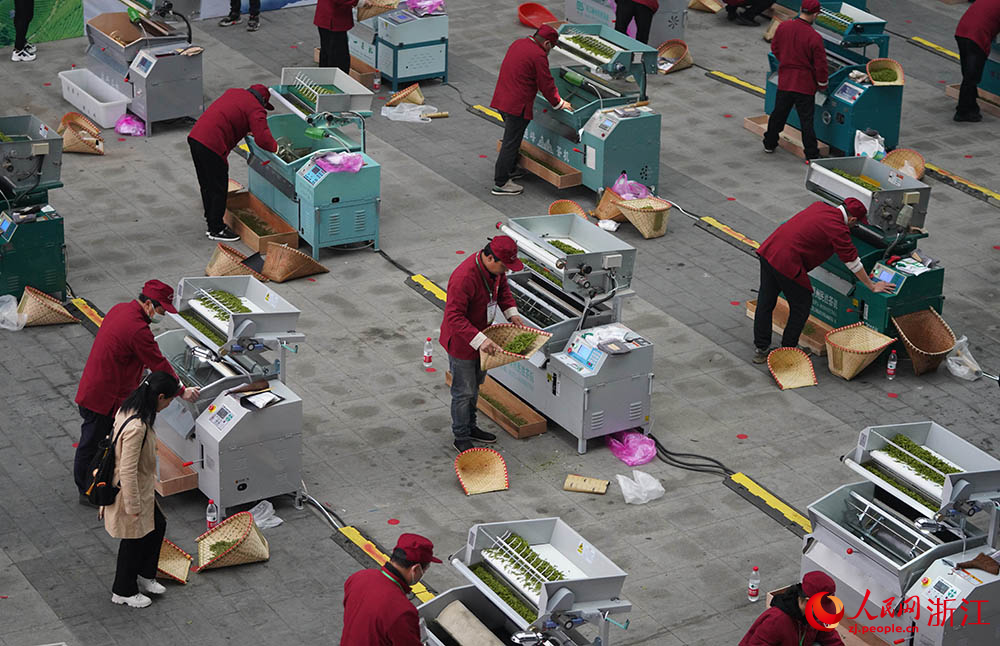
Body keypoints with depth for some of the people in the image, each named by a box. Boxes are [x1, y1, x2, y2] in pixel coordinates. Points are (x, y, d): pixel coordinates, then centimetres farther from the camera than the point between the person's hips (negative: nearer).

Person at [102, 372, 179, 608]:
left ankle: (144, 576, 42)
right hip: (130, 491, -9)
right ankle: (123, 592, 32)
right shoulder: (136, 427, -35)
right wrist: (133, 506, -22)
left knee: (157, 525, 23)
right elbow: (127, 471, -31)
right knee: (134, 541, 11)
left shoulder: (128, 409, -5)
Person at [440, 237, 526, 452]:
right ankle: (461, 438, 23)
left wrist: (511, 313, -3)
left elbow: (502, 288, 12)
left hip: (481, 336, 8)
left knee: (475, 385, 25)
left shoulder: (495, 268, -10)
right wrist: (479, 340, -43)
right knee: (464, 392, 6)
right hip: (461, 342, -8)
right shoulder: (464, 278, -36)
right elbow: (454, 317, -36)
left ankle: (470, 427, 43)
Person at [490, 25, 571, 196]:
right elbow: (546, 85, -12)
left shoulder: (518, 44, 11)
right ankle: (500, 184, 2)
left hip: (502, 99, 9)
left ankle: (509, 171, 38)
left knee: (512, 138, 25)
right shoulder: (538, 56, -16)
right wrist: (559, 104, 4)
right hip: (517, 105, -9)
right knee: (511, 142, -2)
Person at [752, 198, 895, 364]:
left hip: (767, 250, 8)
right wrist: (872, 286, 7)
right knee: (801, 306, 10)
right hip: (786, 262, -8)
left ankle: (761, 350, 25)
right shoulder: (838, 229, -9)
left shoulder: (819, 206, 15)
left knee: (765, 302, 16)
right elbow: (852, 262, -3)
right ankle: (788, 350, 20)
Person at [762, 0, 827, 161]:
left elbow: (774, 48, 11)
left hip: (784, 81, 4)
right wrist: (823, 84, 2)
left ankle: (769, 144, 35)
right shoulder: (814, 38, -21)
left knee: (778, 113, 21)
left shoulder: (782, 27, -7)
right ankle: (812, 155, 5)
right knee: (807, 120, 3)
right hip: (805, 85, -4)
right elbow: (820, 65, -15)